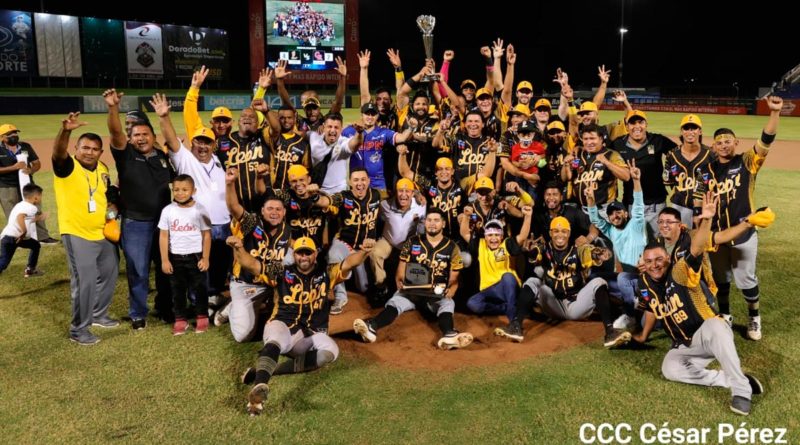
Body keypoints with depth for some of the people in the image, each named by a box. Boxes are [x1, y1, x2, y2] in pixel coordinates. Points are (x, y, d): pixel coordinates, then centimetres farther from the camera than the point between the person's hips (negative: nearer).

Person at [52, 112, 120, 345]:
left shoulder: (102, 169, 4)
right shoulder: (67, 167, -15)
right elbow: (58, 153, -38)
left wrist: (111, 208, 0)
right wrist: (65, 130, -56)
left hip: (104, 233, 7)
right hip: (77, 234, -7)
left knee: (109, 274, 18)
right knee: (84, 281, -8)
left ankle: (99, 314, 39)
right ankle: (78, 329, 9)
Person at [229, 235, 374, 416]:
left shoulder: (326, 273, 8)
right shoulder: (282, 272, 5)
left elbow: (349, 263, -9)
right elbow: (251, 265, -5)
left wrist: (364, 251, -30)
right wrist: (239, 249, -26)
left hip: (307, 336, 2)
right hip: (281, 326, -2)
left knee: (330, 350, -27)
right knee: (276, 341, -36)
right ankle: (259, 386, -62)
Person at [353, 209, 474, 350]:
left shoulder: (452, 248, 4)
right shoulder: (412, 243, 6)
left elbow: (454, 279, 6)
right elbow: (400, 272, 8)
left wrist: (449, 293, -14)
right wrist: (400, 283, -13)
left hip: (438, 293, 0)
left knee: (447, 304, -33)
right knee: (395, 301, -30)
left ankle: (449, 334, -63)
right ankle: (372, 327, -58)